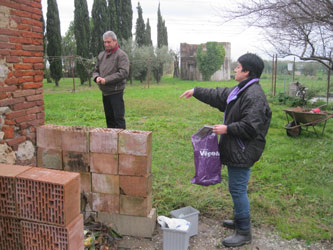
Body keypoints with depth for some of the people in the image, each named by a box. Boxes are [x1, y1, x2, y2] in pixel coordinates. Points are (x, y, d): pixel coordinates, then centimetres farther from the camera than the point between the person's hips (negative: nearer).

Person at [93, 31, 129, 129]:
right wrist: (97, 77, -4)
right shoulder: (101, 55, 14)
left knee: (118, 117, -7)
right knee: (109, 117, 14)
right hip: (104, 92, 7)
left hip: (116, 92, -7)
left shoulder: (121, 55, -7)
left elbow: (123, 73, -18)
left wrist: (106, 80, -19)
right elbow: (96, 70, 21)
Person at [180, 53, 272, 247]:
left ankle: (244, 232, 10)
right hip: (236, 150, 10)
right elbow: (218, 95, 25)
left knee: (238, 189, -3)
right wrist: (195, 92, 29)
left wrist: (227, 129, -18)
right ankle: (239, 220, 37)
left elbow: (250, 127, -26)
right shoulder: (240, 90, 13)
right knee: (237, 188, 21)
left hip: (243, 153, -10)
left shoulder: (254, 96, -20)